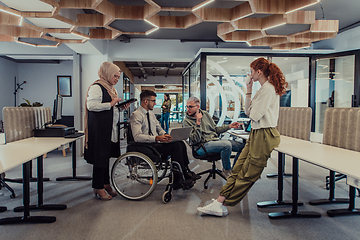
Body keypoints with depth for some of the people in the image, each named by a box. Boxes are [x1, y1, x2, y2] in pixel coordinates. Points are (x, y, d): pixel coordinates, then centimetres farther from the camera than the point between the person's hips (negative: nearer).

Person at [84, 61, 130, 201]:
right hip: (99, 129, -9)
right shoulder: (96, 87, -10)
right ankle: (98, 188, 8)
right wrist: (110, 104, -21)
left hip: (110, 129, 9)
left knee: (106, 156, 14)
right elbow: (91, 105, -22)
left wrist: (122, 107, 8)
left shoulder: (111, 89, 19)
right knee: (100, 157, -3)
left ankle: (105, 184, 25)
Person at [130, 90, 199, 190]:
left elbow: (159, 128, 22)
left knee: (180, 143, -13)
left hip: (155, 143, 8)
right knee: (176, 146, -24)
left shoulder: (151, 113, 17)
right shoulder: (136, 115, -11)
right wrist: (157, 138, -30)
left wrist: (165, 135, -2)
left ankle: (186, 173, -8)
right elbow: (137, 137, -22)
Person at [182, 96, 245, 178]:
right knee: (227, 144, -33)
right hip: (203, 146, -7)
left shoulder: (205, 114, 13)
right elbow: (196, 140, -16)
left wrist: (230, 126, 11)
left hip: (216, 140, 7)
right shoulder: (186, 122, -5)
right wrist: (198, 123, -22)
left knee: (242, 146, -4)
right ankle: (226, 170, -9)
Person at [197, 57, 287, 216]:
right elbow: (248, 111, 17)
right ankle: (220, 202, 2)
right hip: (256, 133, 10)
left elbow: (255, 115, -18)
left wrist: (252, 109, 4)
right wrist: (249, 92, 11)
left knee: (247, 174, -1)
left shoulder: (268, 89, -14)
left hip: (264, 135, -10)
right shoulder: (263, 89, 18)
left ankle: (221, 204, 4)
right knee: (238, 169, 2)